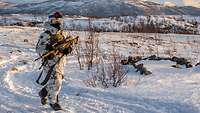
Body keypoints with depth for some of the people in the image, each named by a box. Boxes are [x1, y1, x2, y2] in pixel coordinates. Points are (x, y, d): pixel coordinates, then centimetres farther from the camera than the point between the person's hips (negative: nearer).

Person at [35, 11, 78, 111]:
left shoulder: (63, 34, 10)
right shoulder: (45, 35, -11)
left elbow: (68, 45, 19)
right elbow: (39, 48, -11)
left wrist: (68, 49, -4)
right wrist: (48, 52, -27)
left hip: (60, 62, 7)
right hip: (50, 62, -7)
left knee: (57, 81, 16)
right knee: (54, 82, -8)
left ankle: (43, 93, 40)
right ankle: (53, 101, 10)